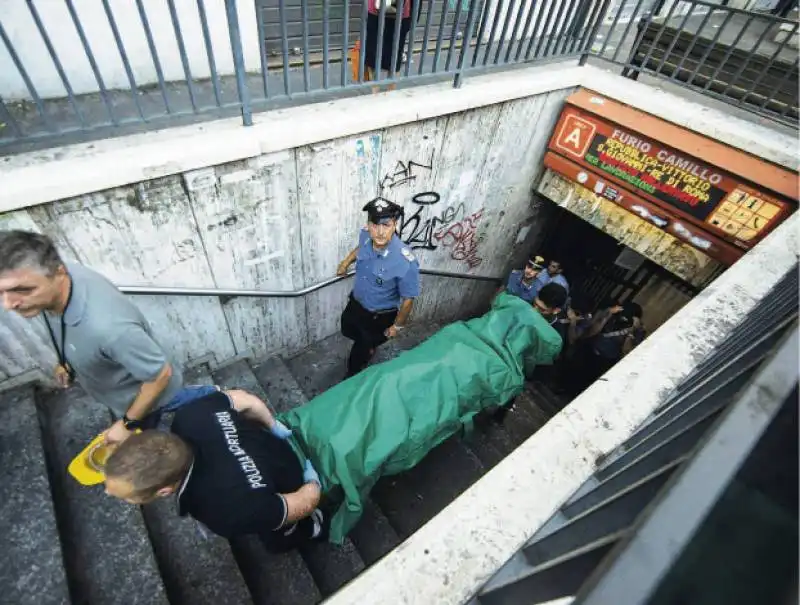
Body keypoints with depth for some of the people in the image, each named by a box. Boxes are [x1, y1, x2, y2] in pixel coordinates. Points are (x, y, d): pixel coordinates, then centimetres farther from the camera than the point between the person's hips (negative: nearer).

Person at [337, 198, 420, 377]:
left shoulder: (405, 262, -39)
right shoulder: (365, 235, -22)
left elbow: (408, 299, -23)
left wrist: (397, 325, -11)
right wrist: (346, 262, 17)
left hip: (379, 316, -5)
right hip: (356, 302, 6)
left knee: (360, 352, 20)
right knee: (347, 330, 34)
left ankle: (352, 378, 52)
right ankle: (368, 347, 67)